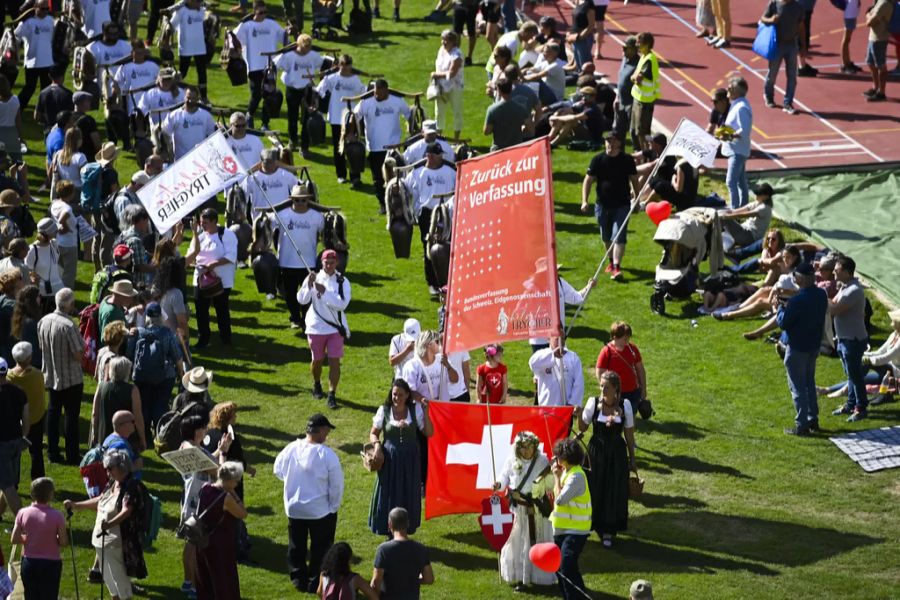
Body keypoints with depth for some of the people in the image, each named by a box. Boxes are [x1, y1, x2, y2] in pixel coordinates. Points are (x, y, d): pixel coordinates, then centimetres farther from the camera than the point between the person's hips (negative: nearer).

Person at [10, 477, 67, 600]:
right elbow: (64, 542, -11)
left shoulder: (23, 513, -7)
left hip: (29, 563, 3)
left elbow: (15, 539, -3)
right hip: (50, 563, -3)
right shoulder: (56, 516, -15)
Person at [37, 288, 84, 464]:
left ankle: (53, 452, 21)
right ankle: (72, 455, 10)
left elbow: (41, 347, 7)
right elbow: (78, 355, -23)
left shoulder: (43, 322, -5)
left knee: (53, 412, 16)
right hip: (71, 378, -6)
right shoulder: (69, 326, -25)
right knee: (71, 416, 5)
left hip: (51, 376, 6)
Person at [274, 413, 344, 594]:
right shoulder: (327, 455, -22)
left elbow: (278, 470, 6)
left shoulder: (290, 449, -11)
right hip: (321, 510, -4)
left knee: (296, 547, 18)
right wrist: (334, 506, 1)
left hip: (294, 508, 4)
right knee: (320, 547, 11)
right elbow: (337, 485, -15)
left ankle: (299, 579, 27)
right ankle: (316, 582, 17)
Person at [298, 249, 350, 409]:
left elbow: (342, 304, -18)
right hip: (316, 327, 1)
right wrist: (309, 285, -25)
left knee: (334, 361, -6)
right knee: (317, 360, 14)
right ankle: (316, 385, 41)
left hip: (336, 327, -1)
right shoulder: (313, 278, -3)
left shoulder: (342, 282, -6)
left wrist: (324, 292, -24)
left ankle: (332, 394, -2)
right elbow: (302, 300, -10)